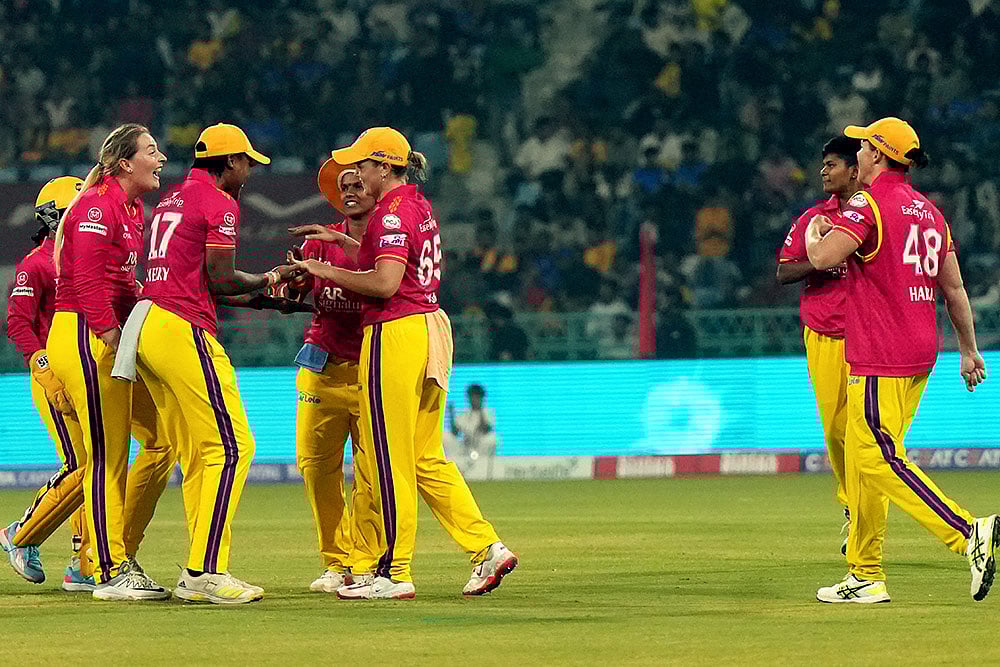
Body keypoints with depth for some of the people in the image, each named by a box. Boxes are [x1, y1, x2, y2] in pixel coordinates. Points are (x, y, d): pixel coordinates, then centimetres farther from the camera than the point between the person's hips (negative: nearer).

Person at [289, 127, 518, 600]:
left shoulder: (391, 214, -13)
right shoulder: (420, 207, 16)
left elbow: (386, 282, -22)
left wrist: (328, 272, -12)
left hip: (395, 334, -10)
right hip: (431, 328, 10)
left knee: (390, 459, -4)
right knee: (427, 458, 13)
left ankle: (393, 574, 0)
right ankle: (485, 547, 6)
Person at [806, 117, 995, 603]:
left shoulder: (869, 204, -10)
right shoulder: (929, 212, 15)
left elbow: (824, 258, -23)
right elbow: (954, 288, 18)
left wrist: (813, 235, 0)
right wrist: (969, 350, 25)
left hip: (881, 361, -9)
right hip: (919, 356, 9)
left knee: (879, 459, -12)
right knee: (861, 458, 14)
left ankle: (969, 533, -24)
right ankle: (865, 577, 15)